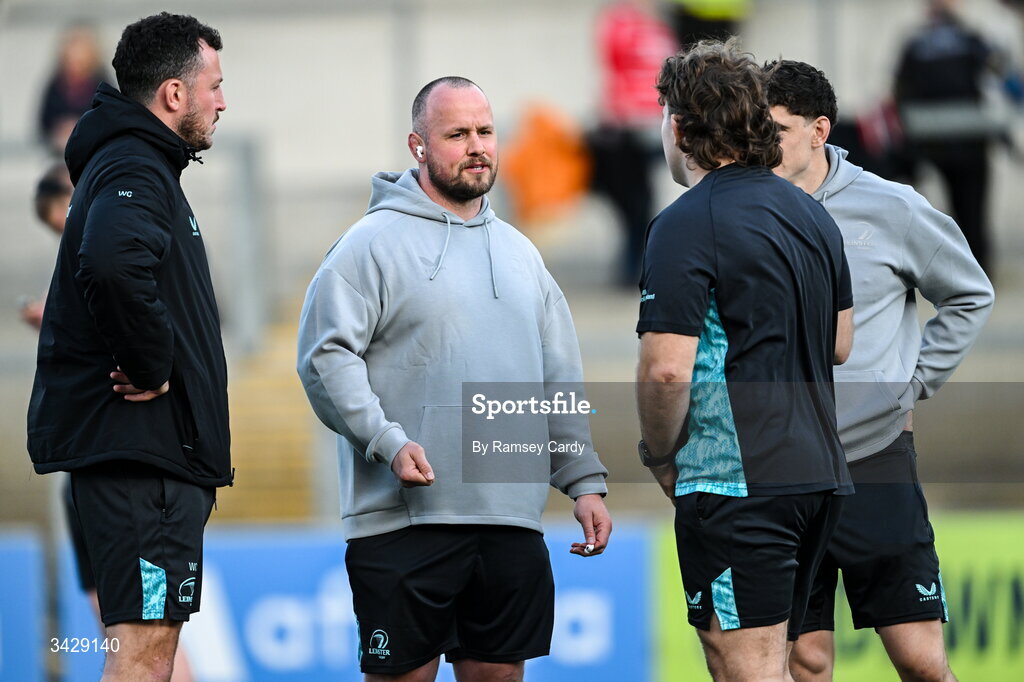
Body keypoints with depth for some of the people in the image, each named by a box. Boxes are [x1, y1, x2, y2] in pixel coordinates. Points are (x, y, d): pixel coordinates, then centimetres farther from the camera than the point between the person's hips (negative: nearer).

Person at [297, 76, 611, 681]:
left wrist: (586, 481, 13)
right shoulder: (376, 241, -1)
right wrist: (388, 442, -21)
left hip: (513, 518, 6)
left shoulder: (519, 252, 19)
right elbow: (326, 356, -9)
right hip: (405, 518, -6)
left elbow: (559, 382, 21)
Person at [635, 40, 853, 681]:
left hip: (735, 484, -8)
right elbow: (839, 346, 23)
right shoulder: (812, 214, 13)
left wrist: (659, 455, -3)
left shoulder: (687, 225, -13)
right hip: (819, 475, 8)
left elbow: (667, 370, -19)